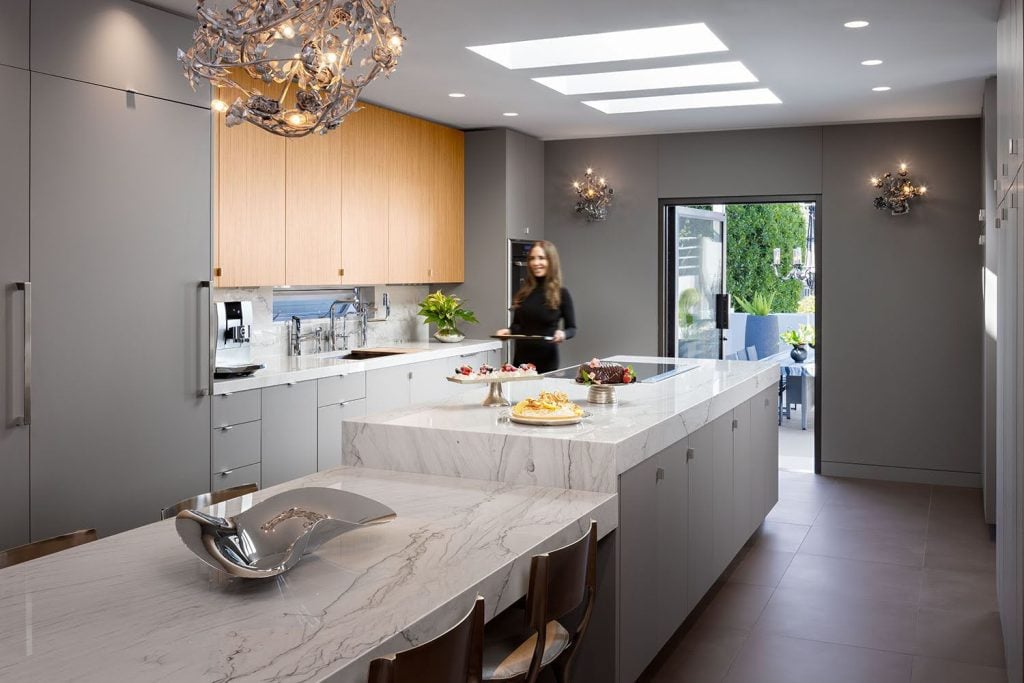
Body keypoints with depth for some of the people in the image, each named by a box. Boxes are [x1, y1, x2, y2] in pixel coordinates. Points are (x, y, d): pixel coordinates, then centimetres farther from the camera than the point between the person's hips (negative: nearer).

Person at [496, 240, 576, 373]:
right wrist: (508, 331, -6)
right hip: (521, 357, 3)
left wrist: (563, 334, -20)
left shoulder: (561, 294, -5)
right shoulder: (523, 293, 4)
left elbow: (572, 328, 0)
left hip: (547, 359, -3)